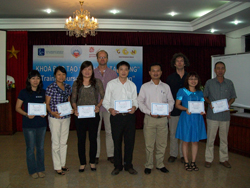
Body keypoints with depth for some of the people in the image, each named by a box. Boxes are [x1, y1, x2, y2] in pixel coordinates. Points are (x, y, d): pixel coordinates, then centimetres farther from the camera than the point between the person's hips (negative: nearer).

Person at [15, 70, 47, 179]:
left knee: (40, 147, 11)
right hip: (28, 124, -3)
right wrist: (26, 114, -18)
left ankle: (40, 169, 25)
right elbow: (17, 108, -2)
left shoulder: (43, 92, 5)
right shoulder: (24, 92, -4)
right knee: (30, 148, 5)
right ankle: (33, 170, 21)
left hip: (41, 124, 3)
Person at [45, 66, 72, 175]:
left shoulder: (68, 87, 7)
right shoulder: (51, 87, -8)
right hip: (54, 118, -5)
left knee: (64, 142, 14)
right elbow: (47, 104, -7)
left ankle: (63, 164, 28)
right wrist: (52, 113, -23)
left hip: (66, 117, 5)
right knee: (56, 143, 2)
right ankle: (57, 167, 14)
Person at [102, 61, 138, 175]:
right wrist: (110, 109, -15)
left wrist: (134, 107, -13)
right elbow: (106, 101, 4)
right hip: (116, 116, -1)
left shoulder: (132, 85, 11)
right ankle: (117, 166, 20)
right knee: (117, 141, 6)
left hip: (129, 116, 2)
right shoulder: (111, 84, 5)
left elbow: (135, 100, 9)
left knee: (130, 141, 5)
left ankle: (128, 165, 21)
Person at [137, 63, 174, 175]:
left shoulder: (166, 87, 10)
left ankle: (160, 164, 23)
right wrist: (149, 112, -12)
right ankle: (148, 165, 15)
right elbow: (140, 102, 0)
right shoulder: (145, 86, 5)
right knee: (149, 144, 2)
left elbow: (171, 101, 12)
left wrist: (167, 111, -7)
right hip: (149, 118, -2)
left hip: (163, 118, 2)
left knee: (162, 143, 8)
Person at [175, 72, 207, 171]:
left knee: (195, 141, 9)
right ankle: (186, 162, 17)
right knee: (185, 141, 3)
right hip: (186, 118, -3)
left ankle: (193, 162, 21)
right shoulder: (182, 91, -1)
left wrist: (202, 111, -9)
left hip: (197, 118, 4)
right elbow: (177, 104, -4)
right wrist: (186, 109, -20)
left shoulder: (200, 93, 10)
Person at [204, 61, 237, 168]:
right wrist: (210, 103, -10)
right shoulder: (209, 83, 3)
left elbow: (233, 97, 13)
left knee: (224, 138, 11)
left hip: (225, 115, 2)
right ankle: (208, 159, 13)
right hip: (212, 115, -2)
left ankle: (224, 159, 23)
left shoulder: (229, 83, 7)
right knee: (210, 138, 2)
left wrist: (229, 103, -7)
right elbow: (205, 96, 9)